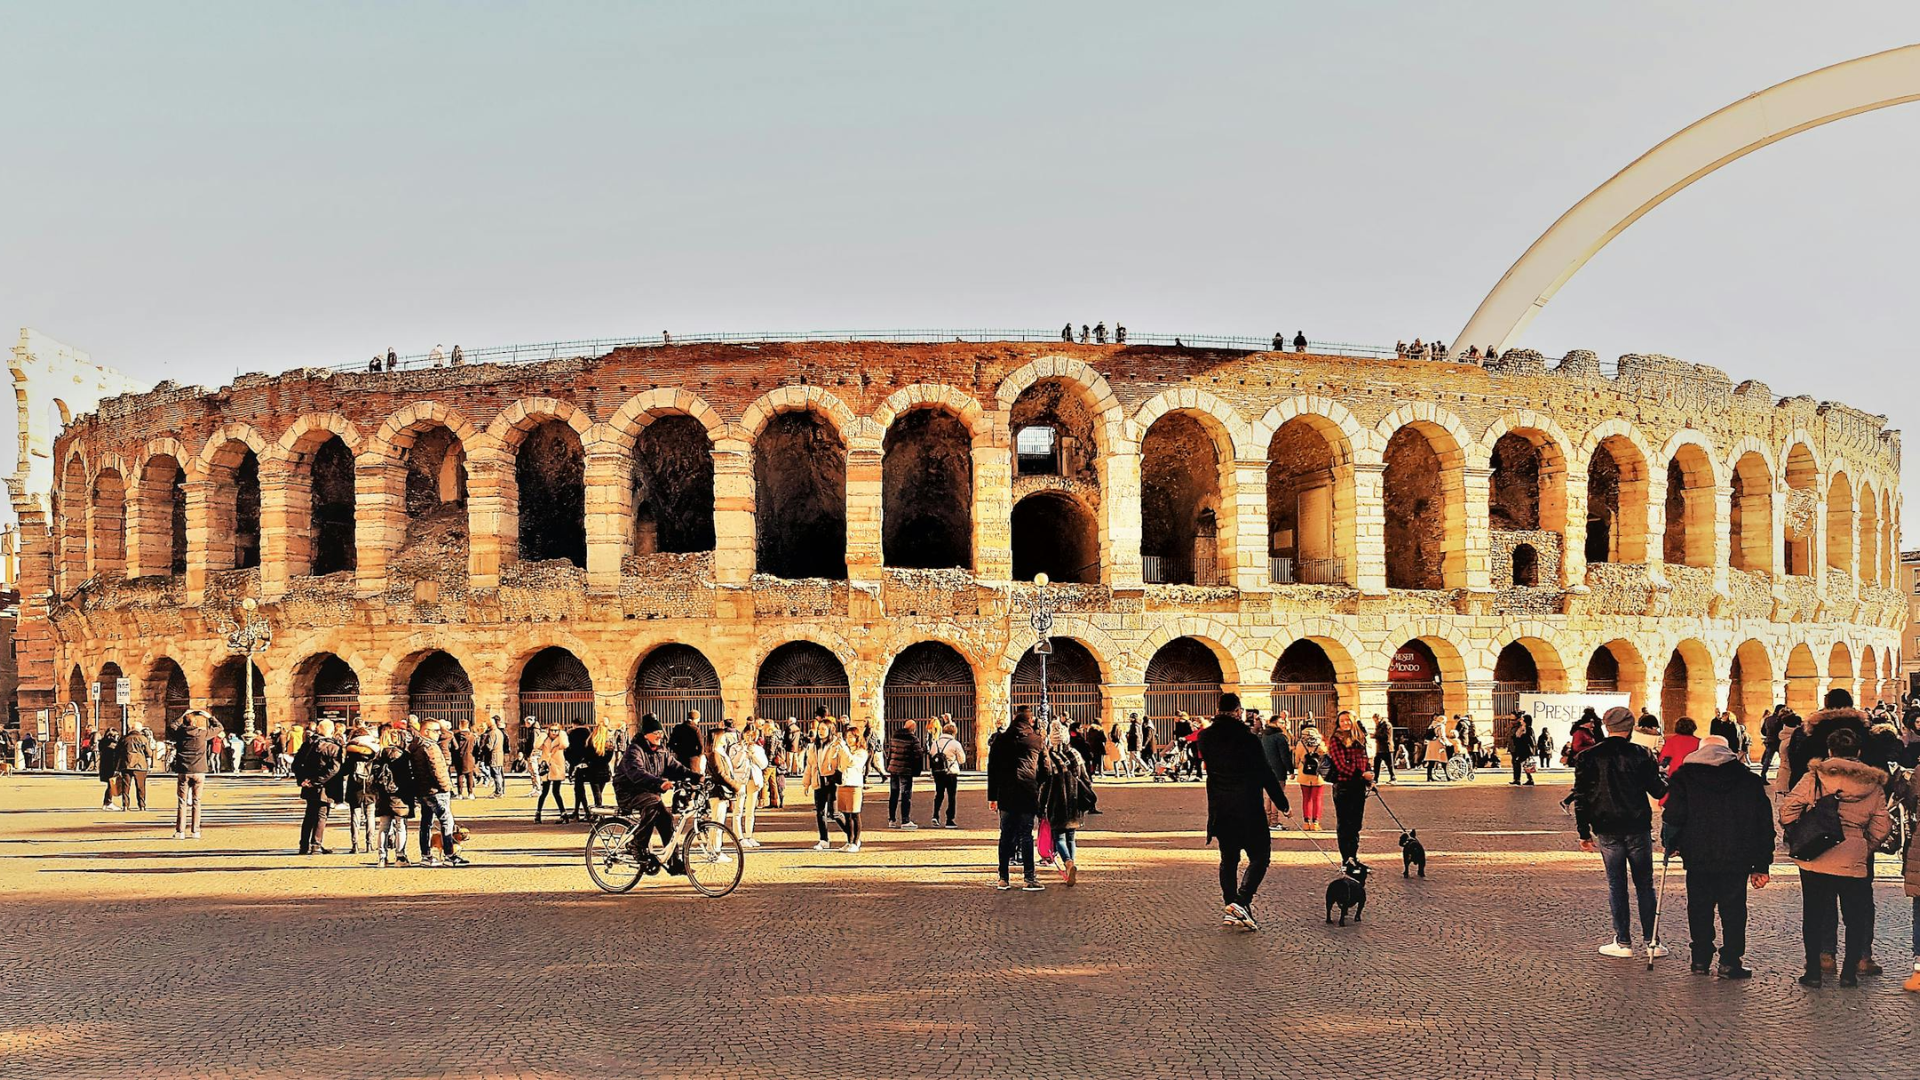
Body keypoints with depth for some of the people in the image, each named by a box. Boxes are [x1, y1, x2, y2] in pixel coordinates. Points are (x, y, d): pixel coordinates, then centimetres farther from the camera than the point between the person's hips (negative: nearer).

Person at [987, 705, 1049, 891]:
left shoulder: (1000, 740, 12)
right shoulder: (1038, 741, 7)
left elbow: (992, 769, 11)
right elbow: (1045, 770, 6)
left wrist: (992, 796, 13)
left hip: (1006, 793, 2)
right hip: (1028, 794, -2)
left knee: (1006, 835, 8)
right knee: (1026, 835, 1)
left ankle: (1003, 878, 8)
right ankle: (1029, 879, 0)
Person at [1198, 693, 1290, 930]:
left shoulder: (1206, 738, -1)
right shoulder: (1248, 740, -16)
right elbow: (1266, 775, -11)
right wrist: (1283, 804, -2)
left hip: (1220, 811, 5)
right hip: (1248, 811, -5)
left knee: (1228, 859, 16)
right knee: (1260, 856, 3)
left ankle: (1229, 906, 14)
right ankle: (1242, 900, -14)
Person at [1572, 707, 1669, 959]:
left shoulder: (1588, 758, -2)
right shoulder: (1640, 755, -4)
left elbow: (1581, 798, -1)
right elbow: (1657, 790, 0)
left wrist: (1584, 834, 5)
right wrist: (1666, 782, 24)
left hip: (1607, 831, 0)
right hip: (1638, 829, 0)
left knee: (1616, 885, 7)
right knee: (1645, 885, 9)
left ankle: (1623, 942, 7)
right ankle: (1651, 941, 9)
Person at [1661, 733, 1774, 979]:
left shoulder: (1684, 777, 2)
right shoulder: (1749, 780, 8)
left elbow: (1673, 815, -8)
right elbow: (1763, 823, 7)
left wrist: (1670, 844, 10)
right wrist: (1760, 866, 10)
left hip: (1698, 859, 0)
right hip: (1737, 860, 0)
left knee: (1700, 908, 11)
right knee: (1733, 909, 8)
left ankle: (1701, 960, 15)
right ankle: (1730, 963, 6)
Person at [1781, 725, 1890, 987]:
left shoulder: (1815, 777, -5)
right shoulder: (1874, 785, 3)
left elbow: (1787, 808, -9)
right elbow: (1881, 826, 4)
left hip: (1814, 858, -1)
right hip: (1855, 859, 1)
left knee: (1813, 914, 10)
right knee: (1856, 916, 14)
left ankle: (1813, 971, 11)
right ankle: (1850, 971, 14)